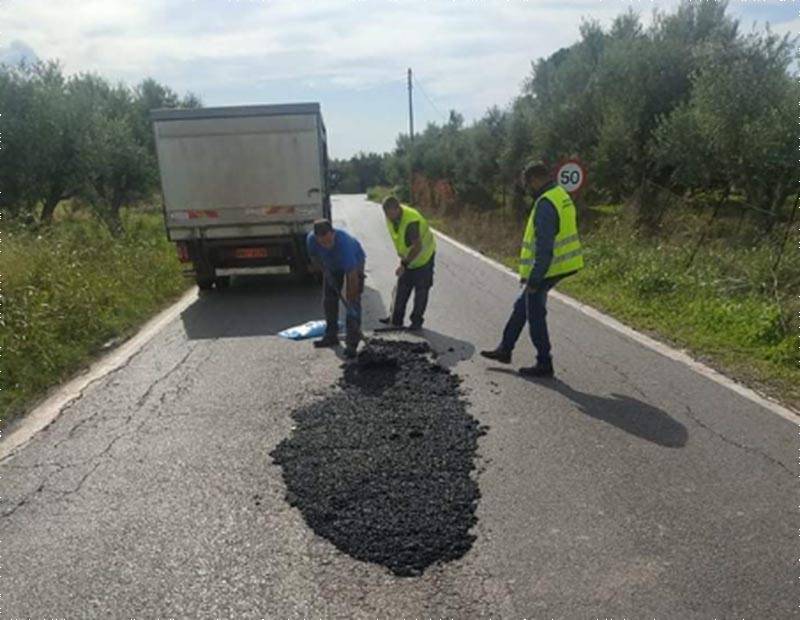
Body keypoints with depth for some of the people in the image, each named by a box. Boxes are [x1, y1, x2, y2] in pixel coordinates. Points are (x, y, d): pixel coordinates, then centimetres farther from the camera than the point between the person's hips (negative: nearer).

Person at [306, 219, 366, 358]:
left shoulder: (344, 243, -44)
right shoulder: (311, 239, -29)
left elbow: (352, 276, -42)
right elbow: (314, 257, -3)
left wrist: (351, 302, -42)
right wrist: (326, 272, -14)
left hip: (354, 262, -5)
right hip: (331, 265, 5)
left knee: (353, 301, -15)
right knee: (329, 299, 7)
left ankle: (352, 344, -14)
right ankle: (331, 336, 22)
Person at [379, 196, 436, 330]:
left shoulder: (412, 220, -33)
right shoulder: (390, 217, -8)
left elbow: (418, 247, -34)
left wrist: (404, 264, -33)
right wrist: (402, 258, 10)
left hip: (423, 257, -7)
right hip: (407, 258, 7)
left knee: (421, 290, 0)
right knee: (401, 289, 9)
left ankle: (417, 321, 10)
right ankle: (396, 319, 17)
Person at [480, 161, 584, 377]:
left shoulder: (545, 204, -22)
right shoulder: (561, 195, 10)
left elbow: (544, 247, -26)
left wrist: (534, 279, -21)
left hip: (544, 270, -10)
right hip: (556, 266, 10)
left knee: (535, 315, 3)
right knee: (521, 306, 20)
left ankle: (544, 364, 15)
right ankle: (505, 349, 31)